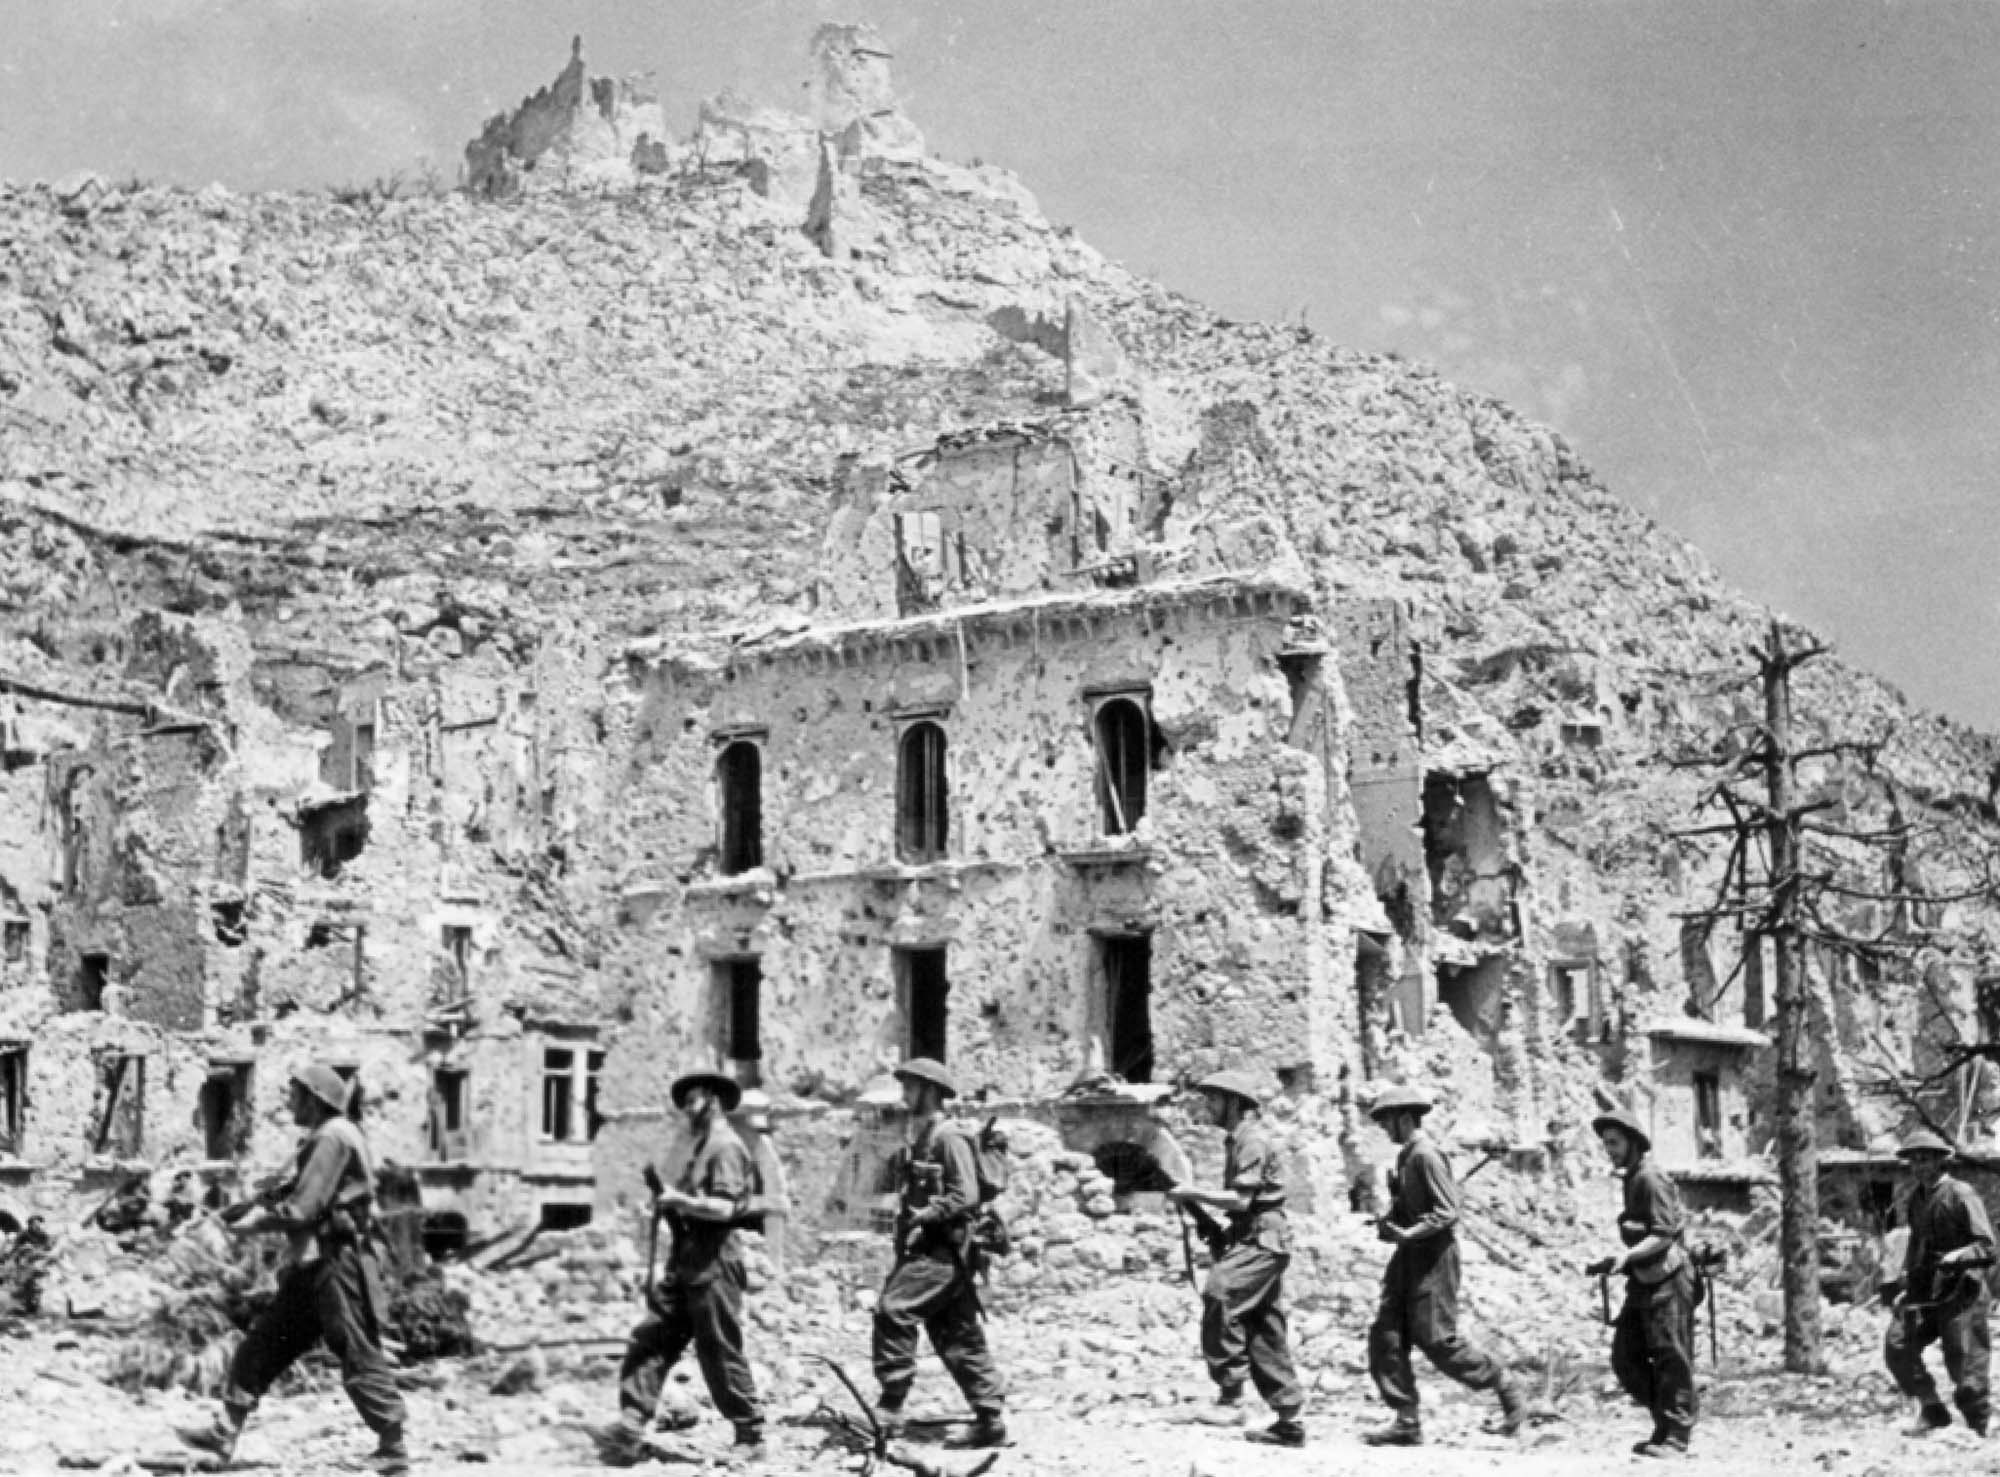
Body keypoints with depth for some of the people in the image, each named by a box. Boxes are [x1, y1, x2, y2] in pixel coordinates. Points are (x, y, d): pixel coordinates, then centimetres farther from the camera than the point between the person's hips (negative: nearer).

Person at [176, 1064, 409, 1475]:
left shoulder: (334, 1138, -14)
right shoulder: (324, 1139, 19)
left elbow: (304, 1208, -19)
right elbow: (292, 1194, 19)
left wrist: (255, 1224, -7)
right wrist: (247, 1209, 8)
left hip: (337, 1265, -10)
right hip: (313, 1267, 10)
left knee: (360, 1357, -5)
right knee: (261, 1346, 10)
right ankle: (225, 1433, 15)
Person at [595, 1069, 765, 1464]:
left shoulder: (725, 1146, -10)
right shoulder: (703, 1146, 20)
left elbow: (724, 1208, -20)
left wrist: (682, 1201, -19)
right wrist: (669, 1202, 8)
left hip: (712, 1265, -10)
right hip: (686, 1262, 10)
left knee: (721, 1354, -3)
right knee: (648, 1341, 1)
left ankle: (751, 1435, 8)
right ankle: (630, 1431, -2)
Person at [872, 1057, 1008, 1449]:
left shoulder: (948, 1138, -10)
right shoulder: (915, 1138, 18)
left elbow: (966, 1197, -18)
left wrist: (924, 1216, -19)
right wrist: (905, 1224, 14)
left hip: (942, 1250, -9)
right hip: (921, 1250, 9)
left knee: (894, 1310, -19)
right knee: (960, 1338, 9)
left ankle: (890, 1408, -17)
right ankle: (992, 1421, 13)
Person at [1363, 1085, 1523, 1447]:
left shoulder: (1426, 1155, -15)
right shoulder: (1407, 1156, 14)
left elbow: (1448, 1212, -20)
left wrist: (1408, 1234, -27)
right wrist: (1391, 1222, 9)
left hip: (1432, 1257, -10)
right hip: (1409, 1257, 10)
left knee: (1437, 1339, -8)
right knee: (1385, 1336, 2)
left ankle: (1508, 1391, 9)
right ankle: (1407, 1422, 5)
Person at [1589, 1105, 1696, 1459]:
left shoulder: (1651, 1178, -13)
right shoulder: (1631, 1179, 16)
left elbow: (1664, 1234, -19)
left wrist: (1627, 1256, -29)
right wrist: (1612, 1261, 15)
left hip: (1667, 1280, -10)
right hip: (1642, 1283, 10)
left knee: (1671, 1359, -4)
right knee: (1625, 1358, 7)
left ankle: (1675, 1437, 0)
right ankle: (1666, 1423, 17)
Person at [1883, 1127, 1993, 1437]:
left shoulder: (1960, 1194, -10)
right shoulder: (1917, 1197, 13)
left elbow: (1987, 1247, -14)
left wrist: (1956, 1257, -30)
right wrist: (1907, 1276, 17)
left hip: (1960, 1292, -7)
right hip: (1924, 1291, 7)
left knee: (1965, 1367, -5)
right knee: (1896, 1345, -6)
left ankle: (1982, 1428, 11)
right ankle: (1932, 1411, 9)